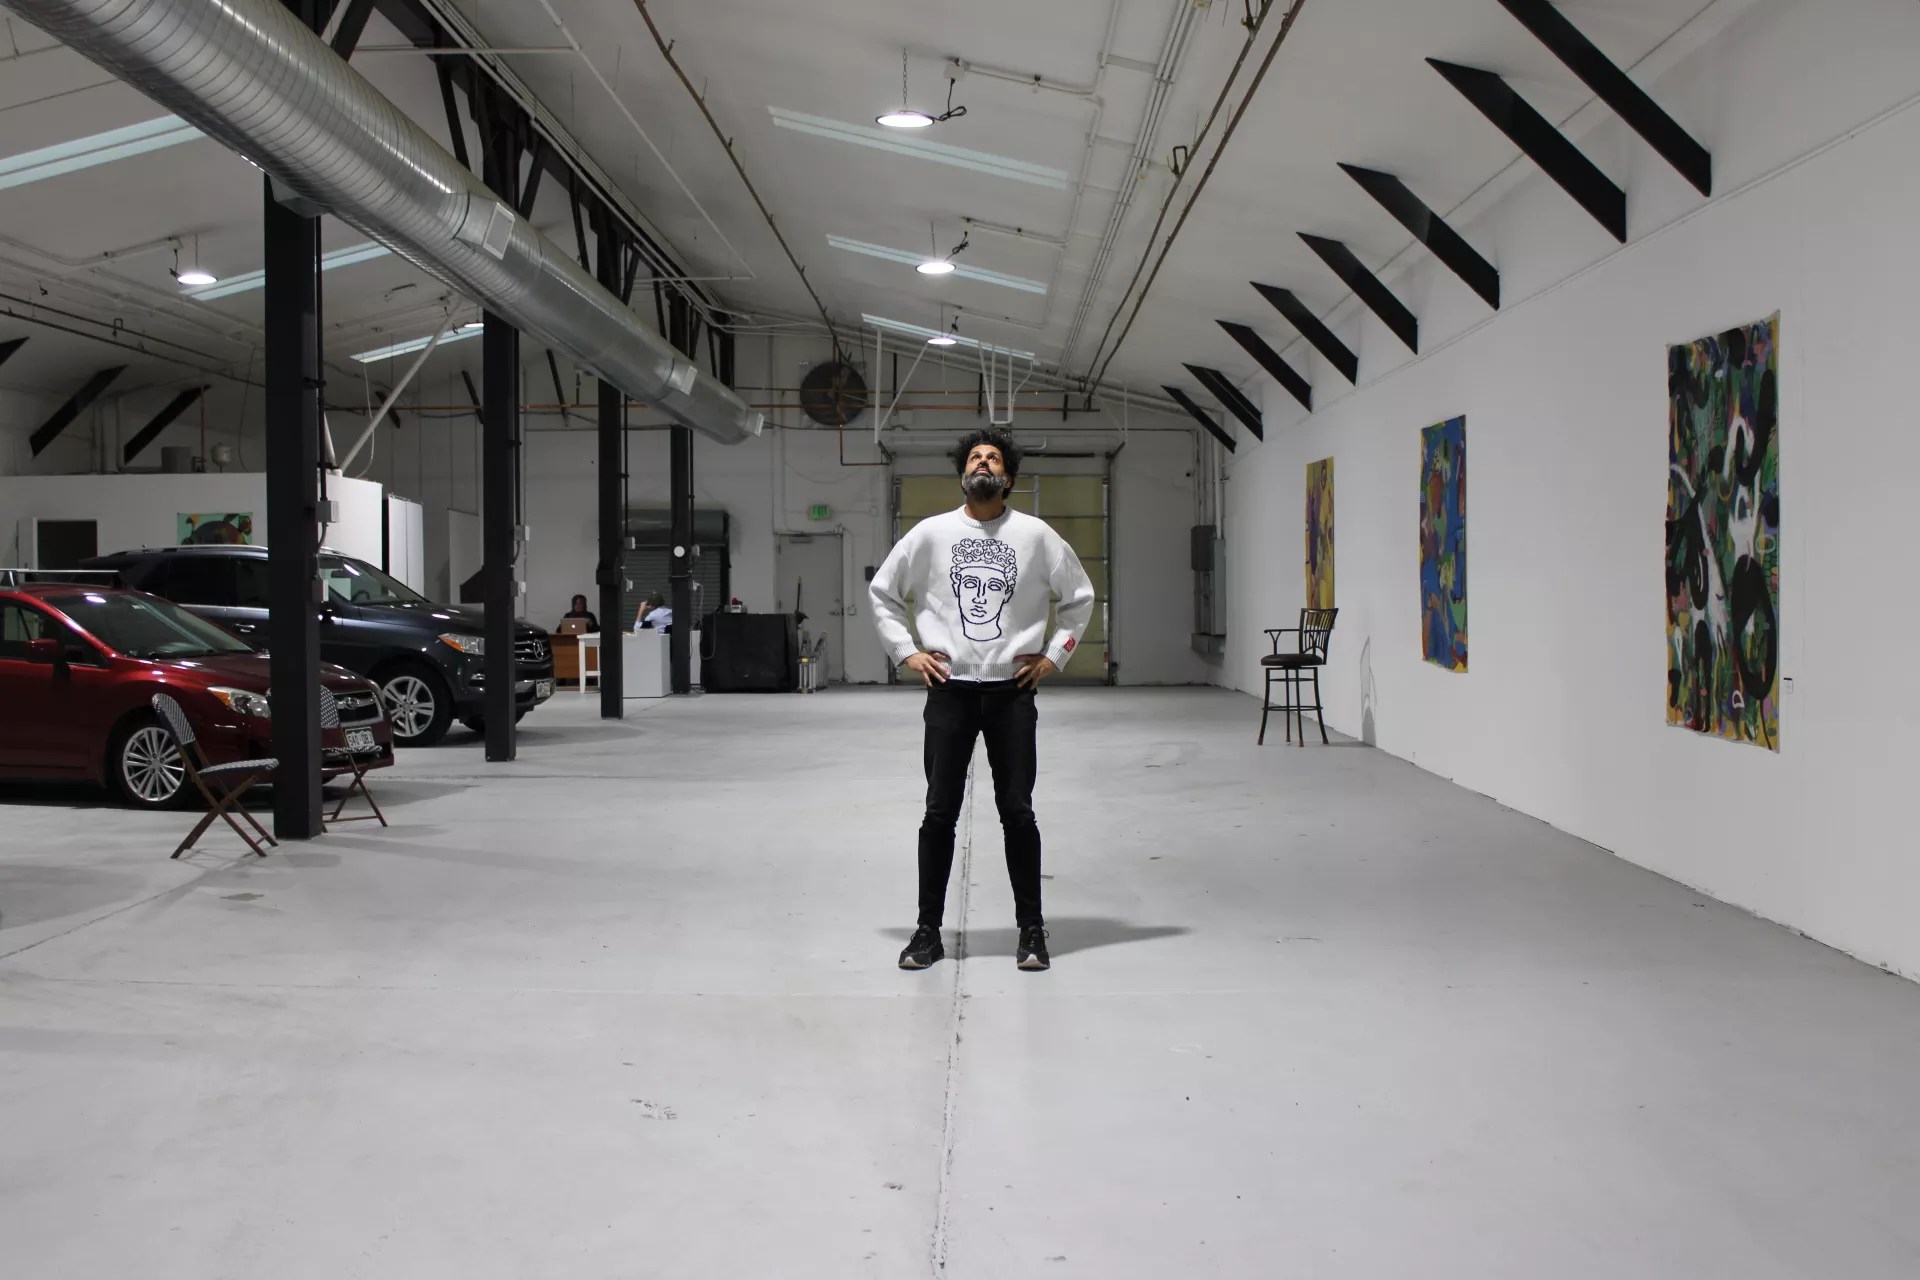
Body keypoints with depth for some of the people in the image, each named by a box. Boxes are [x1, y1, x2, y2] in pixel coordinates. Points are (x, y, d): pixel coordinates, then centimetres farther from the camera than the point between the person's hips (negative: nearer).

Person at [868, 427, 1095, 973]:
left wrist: (1054, 656, 4)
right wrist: (906, 652, 3)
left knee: (1017, 811, 3)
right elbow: (882, 591, 12)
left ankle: (1031, 929, 13)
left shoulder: (1035, 534, 3)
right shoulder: (931, 532, 3)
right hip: (949, 690, 0)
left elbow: (1080, 597, 11)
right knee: (939, 813, 3)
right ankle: (928, 929, 13)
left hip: (1012, 690, 0)